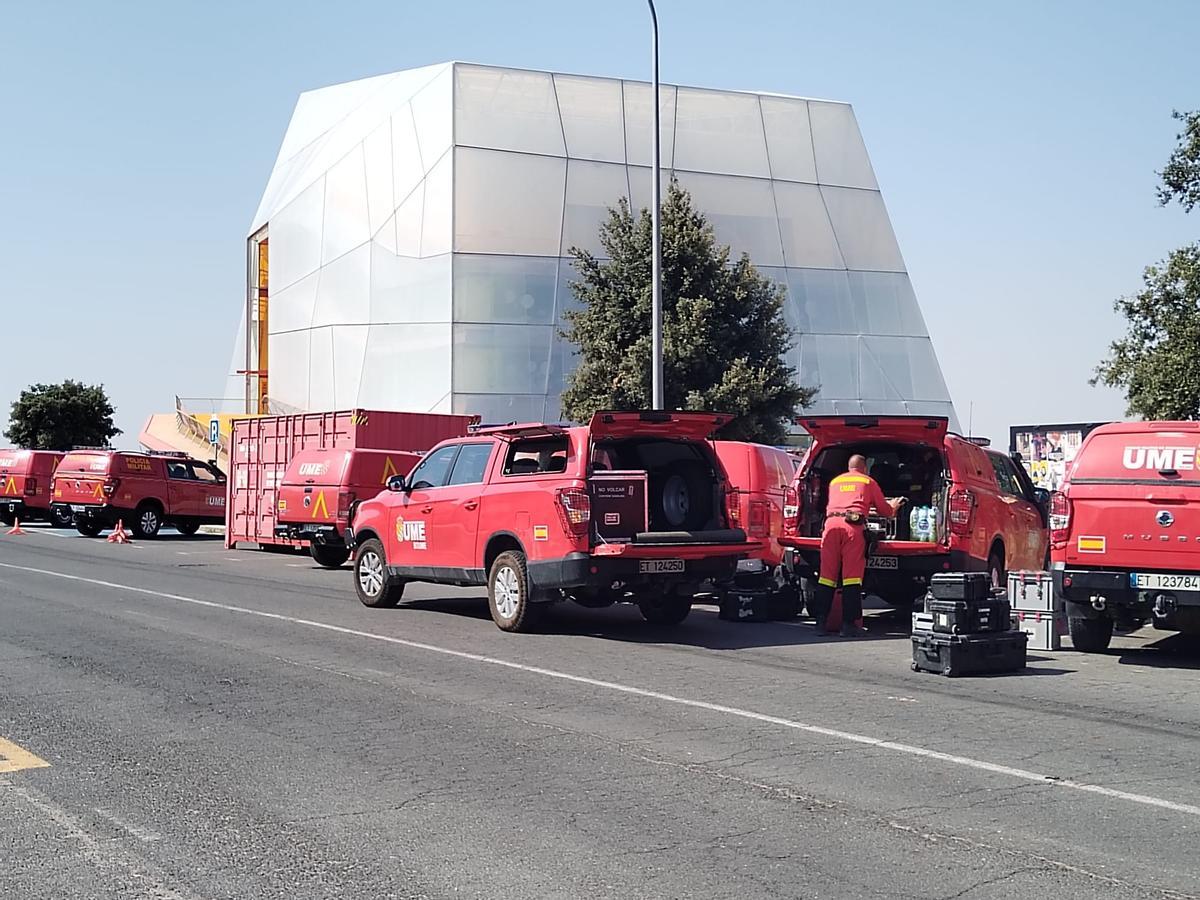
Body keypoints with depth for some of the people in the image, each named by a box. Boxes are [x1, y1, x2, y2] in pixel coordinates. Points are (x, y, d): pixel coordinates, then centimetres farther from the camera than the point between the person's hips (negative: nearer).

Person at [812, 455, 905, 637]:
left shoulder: (835, 482, 29)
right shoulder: (869, 482, 18)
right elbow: (885, 510, 22)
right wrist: (893, 507, 47)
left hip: (831, 522, 3)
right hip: (853, 526, -3)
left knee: (827, 575, 4)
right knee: (852, 576, -5)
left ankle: (821, 620, 1)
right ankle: (848, 624, -8)